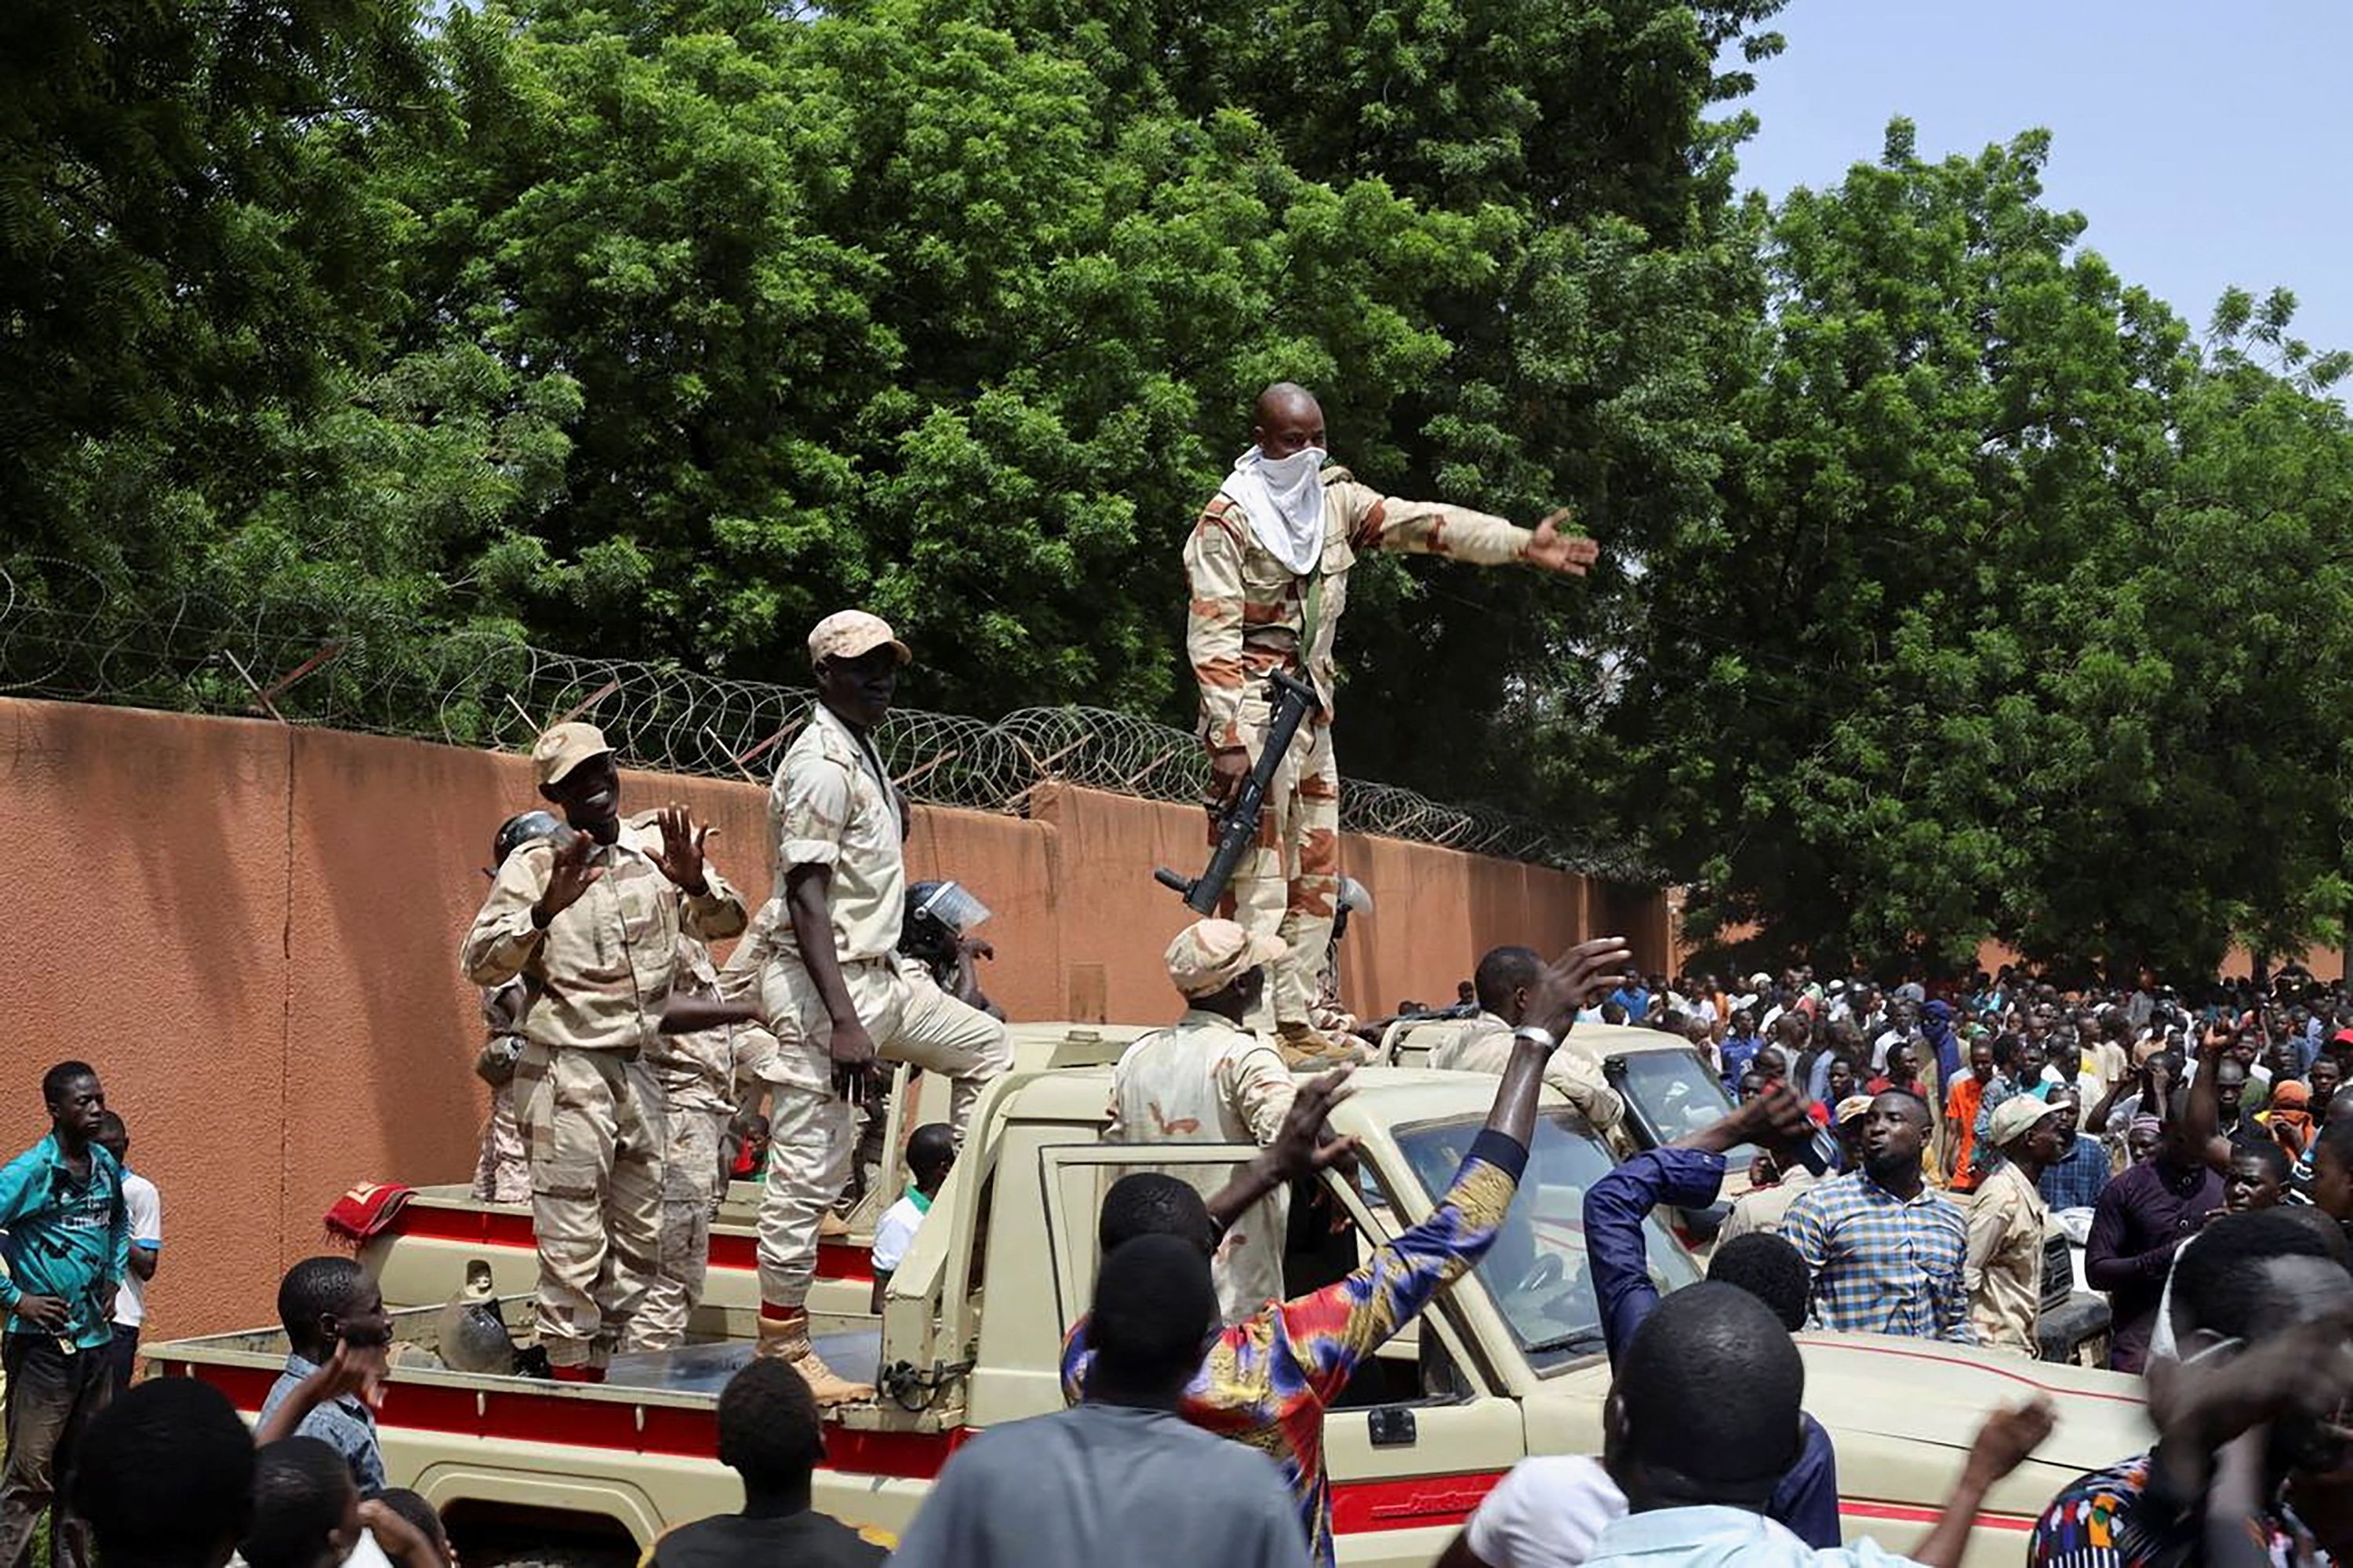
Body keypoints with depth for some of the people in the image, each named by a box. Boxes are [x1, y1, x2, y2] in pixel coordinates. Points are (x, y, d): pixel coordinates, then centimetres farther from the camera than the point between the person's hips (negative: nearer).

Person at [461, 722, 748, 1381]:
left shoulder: (656, 844, 5)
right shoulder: (534, 863, -4)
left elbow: (727, 922, 3)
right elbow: (480, 961, -12)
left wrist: (695, 885, -18)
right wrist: (545, 910, -27)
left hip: (638, 1070, 5)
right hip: (566, 1072, -5)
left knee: (639, 1238, 13)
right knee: (574, 1240, -6)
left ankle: (598, 1362, 25)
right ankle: (570, 1373, 2)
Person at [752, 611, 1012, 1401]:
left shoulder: (865, 755, 15)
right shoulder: (820, 765, -15)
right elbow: (806, 898, -23)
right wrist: (843, 1022, -27)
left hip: (880, 977, 10)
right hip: (822, 987, -10)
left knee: (988, 1047, 22)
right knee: (809, 1172, -7)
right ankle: (781, 1350, -1)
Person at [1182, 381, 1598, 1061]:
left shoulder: (1335, 499, 10)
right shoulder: (1225, 523, -10)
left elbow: (1425, 524, 5)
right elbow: (1213, 637, -14)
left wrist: (1523, 545, -5)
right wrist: (1228, 739, -22)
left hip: (1311, 709, 8)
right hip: (1252, 706, -8)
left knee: (1317, 877, 9)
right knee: (1260, 878, -13)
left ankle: (1295, 1022, 14)